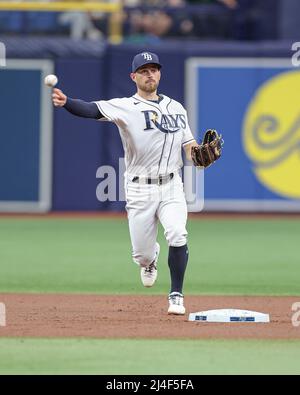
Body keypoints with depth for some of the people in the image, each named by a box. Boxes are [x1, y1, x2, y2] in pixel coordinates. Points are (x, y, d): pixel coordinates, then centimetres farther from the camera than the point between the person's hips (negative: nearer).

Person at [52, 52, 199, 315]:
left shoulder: (176, 108, 10)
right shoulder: (125, 107, -5)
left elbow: (190, 146, 13)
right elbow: (92, 110, -23)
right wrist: (65, 102, -43)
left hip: (171, 187, 2)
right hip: (140, 191, -2)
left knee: (178, 234, -22)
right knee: (142, 254, 2)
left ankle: (176, 296, -10)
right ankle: (151, 259, 42)